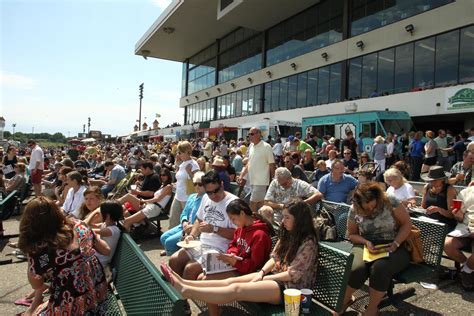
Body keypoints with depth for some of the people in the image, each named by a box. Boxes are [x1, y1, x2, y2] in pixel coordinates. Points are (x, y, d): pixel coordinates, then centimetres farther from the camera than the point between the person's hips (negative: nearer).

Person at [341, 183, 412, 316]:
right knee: (356, 268, -31)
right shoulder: (354, 210, -3)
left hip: (393, 247, -1)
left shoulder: (390, 202, -9)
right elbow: (352, 235, 8)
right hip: (367, 246, 1)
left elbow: (407, 223, -3)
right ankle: (345, 300, -2)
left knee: (379, 268, -33)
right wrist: (366, 242, -12)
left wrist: (396, 244, -15)